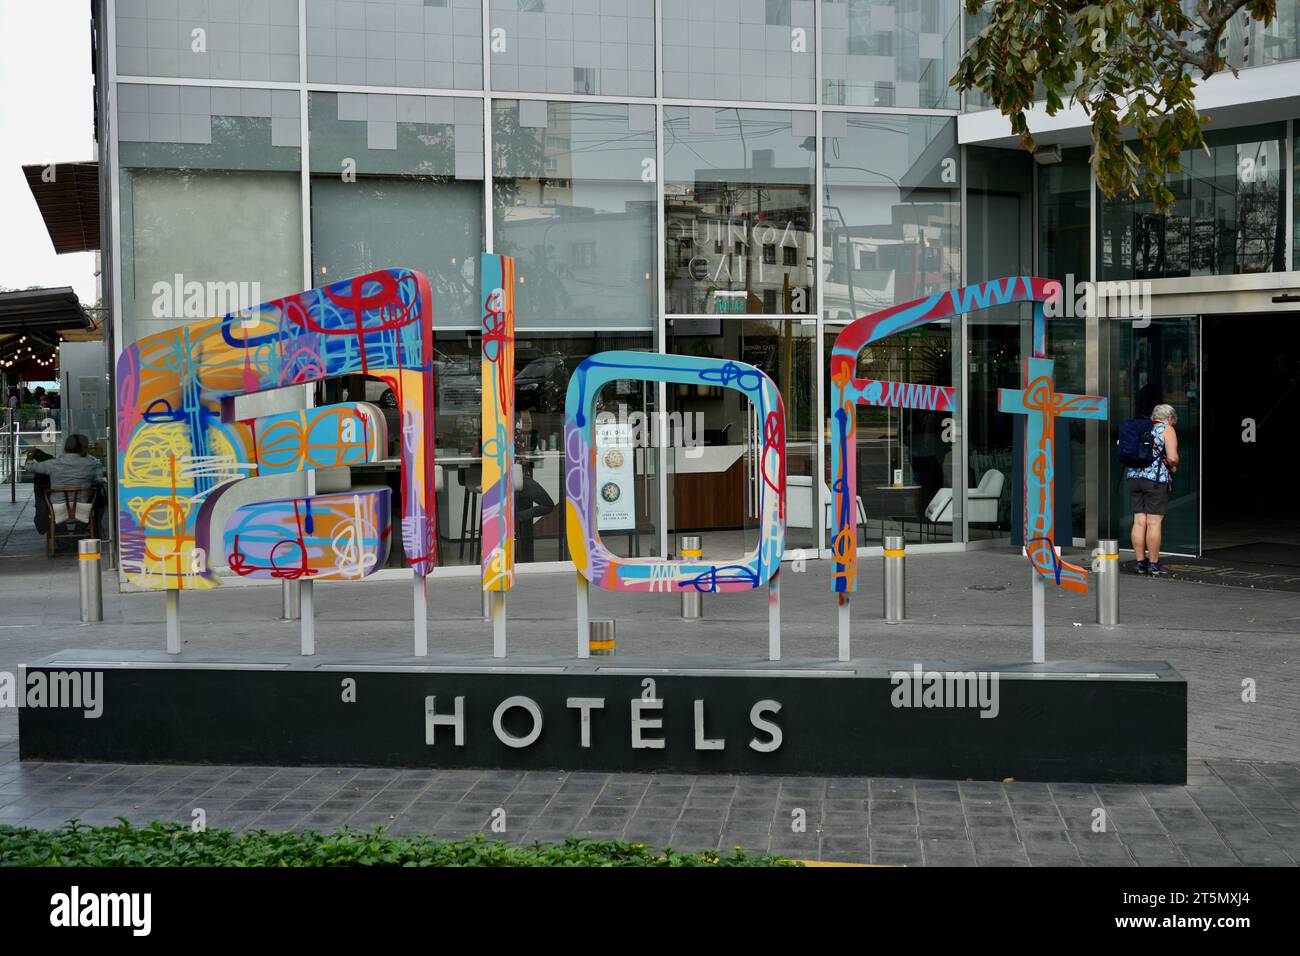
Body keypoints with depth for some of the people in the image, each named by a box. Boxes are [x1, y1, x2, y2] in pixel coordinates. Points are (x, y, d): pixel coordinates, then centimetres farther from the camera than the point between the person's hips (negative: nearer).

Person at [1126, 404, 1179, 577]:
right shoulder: (1167, 430, -1)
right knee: (1154, 523, -3)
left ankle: (1141, 563, 9)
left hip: (1134, 477, 6)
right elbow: (1172, 457, -12)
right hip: (1156, 479, -6)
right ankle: (1154, 565, 0)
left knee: (1139, 521, 6)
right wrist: (1173, 466, 7)